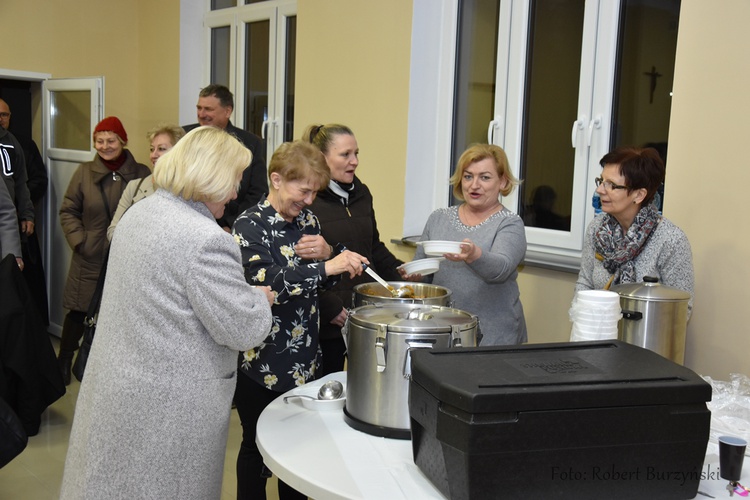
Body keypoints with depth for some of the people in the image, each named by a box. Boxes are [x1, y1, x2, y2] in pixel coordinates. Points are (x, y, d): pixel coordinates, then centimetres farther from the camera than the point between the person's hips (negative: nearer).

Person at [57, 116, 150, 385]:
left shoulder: (141, 173, -2)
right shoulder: (84, 172, 3)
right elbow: (68, 211, 7)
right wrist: (79, 240, -4)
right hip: (90, 259, 1)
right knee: (78, 311, 8)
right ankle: (63, 363, 27)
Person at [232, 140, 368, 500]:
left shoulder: (308, 221, 6)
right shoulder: (249, 225, -13)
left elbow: (325, 281, 13)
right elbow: (266, 282, -27)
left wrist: (329, 253, -9)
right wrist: (327, 266, -34)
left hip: (304, 359, 6)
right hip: (261, 361, -6)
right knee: (256, 446, 11)